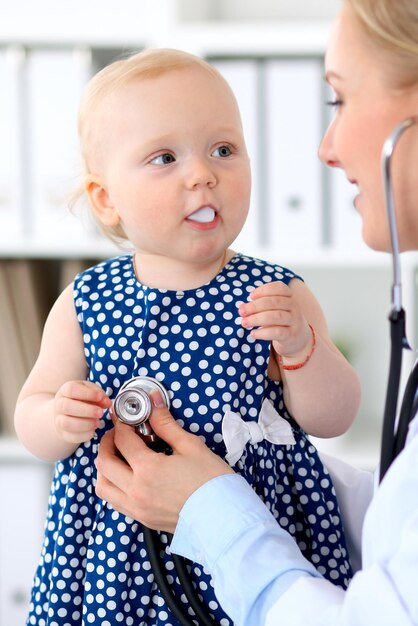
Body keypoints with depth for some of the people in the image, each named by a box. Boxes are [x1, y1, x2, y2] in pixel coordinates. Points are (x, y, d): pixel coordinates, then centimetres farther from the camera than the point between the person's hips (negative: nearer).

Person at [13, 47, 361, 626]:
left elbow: (331, 419, -4)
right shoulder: (83, 304, -3)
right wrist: (58, 421, -18)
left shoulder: (277, 296, -5)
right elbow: (29, 414, 4)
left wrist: (302, 348, -21)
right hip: (117, 533, 1)